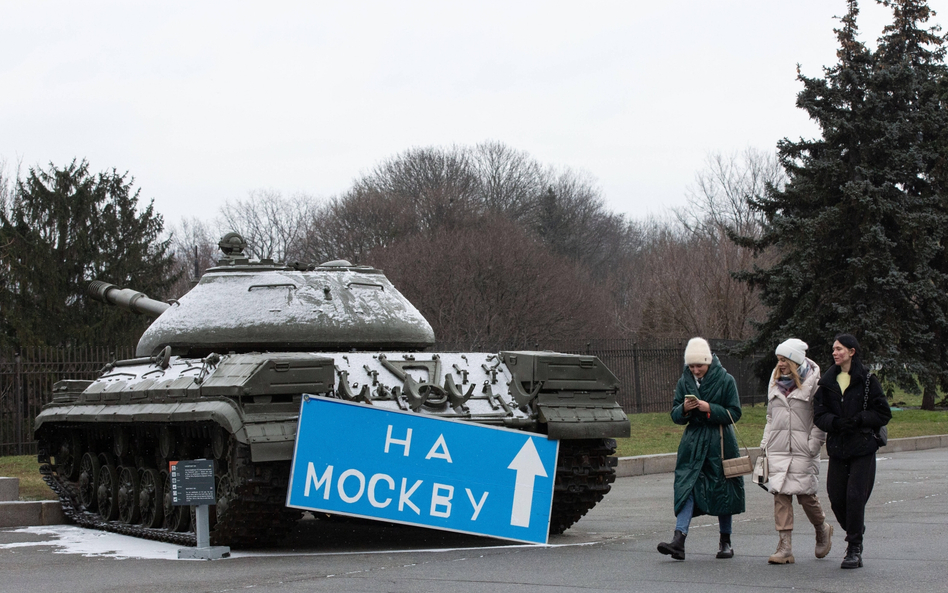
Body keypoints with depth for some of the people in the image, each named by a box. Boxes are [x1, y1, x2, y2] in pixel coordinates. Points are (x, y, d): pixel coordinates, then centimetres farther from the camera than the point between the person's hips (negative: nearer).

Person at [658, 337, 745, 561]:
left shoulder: (725, 380, -3)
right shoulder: (684, 382, 7)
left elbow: (734, 414, -5)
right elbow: (675, 416, 7)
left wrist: (709, 408, -18)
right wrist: (684, 409, -14)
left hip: (720, 442, -2)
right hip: (693, 442, 2)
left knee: (722, 490, 5)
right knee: (687, 487, -11)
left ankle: (725, 541, 19)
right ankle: (678, 540, -20)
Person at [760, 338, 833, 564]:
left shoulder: (813, 383, -4)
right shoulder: (775, 382, 14)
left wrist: (814, 444, -11)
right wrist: (765, 442, 14)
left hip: (802, 450, -5)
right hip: (778, 449, 5)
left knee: (806, 494, -2)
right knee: (780, 494, -4)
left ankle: (823, 529, 28)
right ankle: (785, 547, -5)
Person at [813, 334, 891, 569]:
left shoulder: (868, 381, -1)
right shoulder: (827, 382, 10)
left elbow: (884, 414, -2)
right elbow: (818, 415, 4)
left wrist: (858, 420, -16)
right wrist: (836, 422, -16)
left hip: (863, 448, -4)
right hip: (837, 448, 4)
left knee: (855, 497, -11)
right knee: (836, 498, 1)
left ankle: (854, 549, -1)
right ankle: (855, 536, 27)